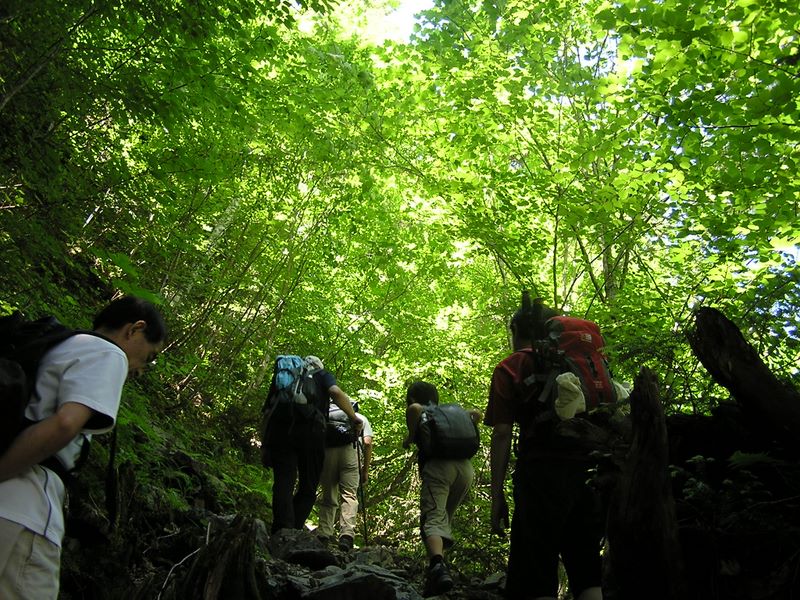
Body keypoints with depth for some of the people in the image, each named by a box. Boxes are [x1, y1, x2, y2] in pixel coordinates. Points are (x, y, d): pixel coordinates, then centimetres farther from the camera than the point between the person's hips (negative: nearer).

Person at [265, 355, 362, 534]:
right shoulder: (322, 375, 23)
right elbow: (336, 393, 0)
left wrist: (266, 444, 23)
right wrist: (354, 419, 2)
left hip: (280, 427, 3)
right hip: (310, 429, -2)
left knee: (283, 482, -4)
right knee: (308, 487, 6)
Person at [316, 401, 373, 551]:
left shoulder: (326, 414, 32)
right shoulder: (361, 418, 29)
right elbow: (367, 443, 13)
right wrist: (366, 470, 16)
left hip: (326, 450, 2)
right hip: (350, 449, -2)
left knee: (328, 497, 10)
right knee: (349, 495, -2)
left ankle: (323, 536, 3)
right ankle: (347, 534, -19)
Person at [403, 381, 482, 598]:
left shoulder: (420, 416, 16)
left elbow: (414, 408, -6)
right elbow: (477, 413, 23)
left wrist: (410, 437, 5)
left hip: (438, 465, -5)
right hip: (466, 467, 5)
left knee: (433, 519, -15)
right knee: (445, 517, 20)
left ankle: (438, 566, -40)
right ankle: (436, 566, 11)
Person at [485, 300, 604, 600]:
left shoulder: (510, 367, 5)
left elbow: (502, 432, -4)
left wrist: (497, 495, -1)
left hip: (543, 471, -5)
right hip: (588, 470, 6)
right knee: (586, 574, 13)